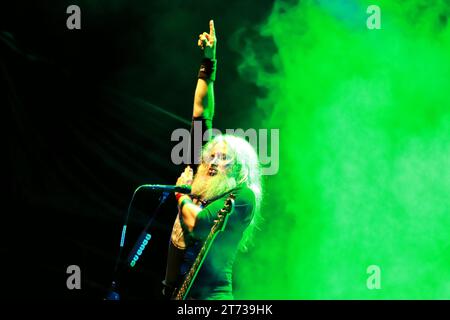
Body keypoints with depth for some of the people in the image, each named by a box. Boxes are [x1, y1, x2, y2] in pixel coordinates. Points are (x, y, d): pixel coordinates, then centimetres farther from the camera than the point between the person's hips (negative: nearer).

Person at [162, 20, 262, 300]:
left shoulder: (242, 197, -7)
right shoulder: (199, 184, 11)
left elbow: (196, 221, -20)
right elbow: (201, 116, 13)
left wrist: (180, 193, 1)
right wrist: (208, 65, 14)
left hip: (211, 296, -7)